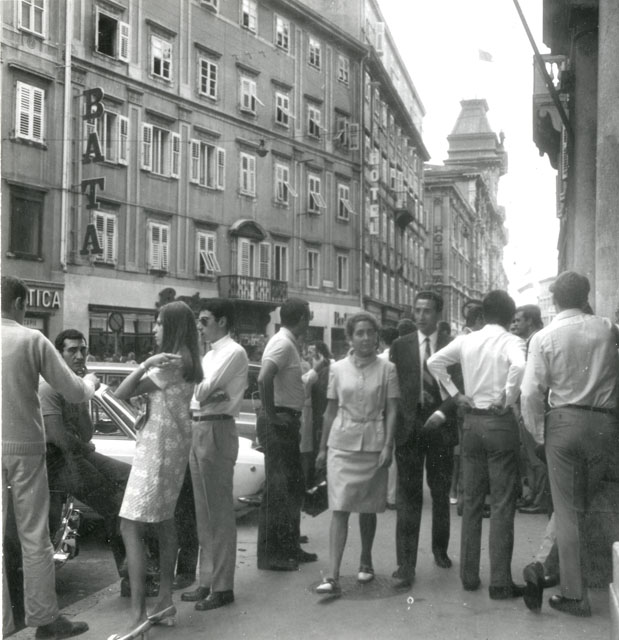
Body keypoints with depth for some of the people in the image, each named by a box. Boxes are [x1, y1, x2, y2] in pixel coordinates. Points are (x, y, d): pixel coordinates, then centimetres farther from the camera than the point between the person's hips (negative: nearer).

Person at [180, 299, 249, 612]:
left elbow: (204, 390, -17)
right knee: (204, 512, 14)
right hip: (197, 428, 9)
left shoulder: (233, 353, -9)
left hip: (216, 429, -9)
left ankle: (222, 586, 5)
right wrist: (205, 393, -4)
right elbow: (198, 394, 15)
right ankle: (207, 580, 24)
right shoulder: (210, 354, 19)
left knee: (219, 511, -3)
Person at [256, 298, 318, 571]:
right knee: (278, 488, -4)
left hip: (287, 422, 10)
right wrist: (270, 414, -24)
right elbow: (264, 378, -30)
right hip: (278, 422, -10)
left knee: (293, 487, 16)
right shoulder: (283, 343, -16)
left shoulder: (287, 343, 15)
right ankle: (270, 553, 3)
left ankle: (289, 548, 26)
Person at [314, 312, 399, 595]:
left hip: (373, 445, 0)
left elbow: (392, 411, -1)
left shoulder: (386, 369, 1)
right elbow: (331, 410, 11)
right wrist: (322, 448, 11)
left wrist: (387, 446, -11)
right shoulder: (338, 368, 5)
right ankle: (333, 577, -10)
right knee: (339, 509, -7)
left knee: (367, 508, 10)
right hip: (341, 443, 0)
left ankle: (365, 562, 32)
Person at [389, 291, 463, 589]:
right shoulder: (400, 346, 6)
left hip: (440, 427, 0)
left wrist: (442, 412, -15)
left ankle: (440, 548, 33)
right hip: (409, 427, 0)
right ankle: (406, 564, -2)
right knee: (408, 495, -3)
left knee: (441, 494, 13)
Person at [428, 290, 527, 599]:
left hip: (472, 420, 4)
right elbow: (518, 366, -28)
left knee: (471, 501, 13)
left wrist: (455, 393, 6)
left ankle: (469, 575, 18)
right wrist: (508, 399, -16)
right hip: (500, 422, -4)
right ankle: (500, 582, 3)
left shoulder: (465, 341, 5)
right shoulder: (511, 341, -8)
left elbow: (434, 362, 3)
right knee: (502, 504, 1)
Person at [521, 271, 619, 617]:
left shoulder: (544, 337, -5)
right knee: (591, 504, 15)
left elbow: (531, 393, -9)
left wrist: (538, 433, 2)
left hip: (564, 421, -1)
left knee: (568, 509, 6)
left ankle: (575, 594, 9)